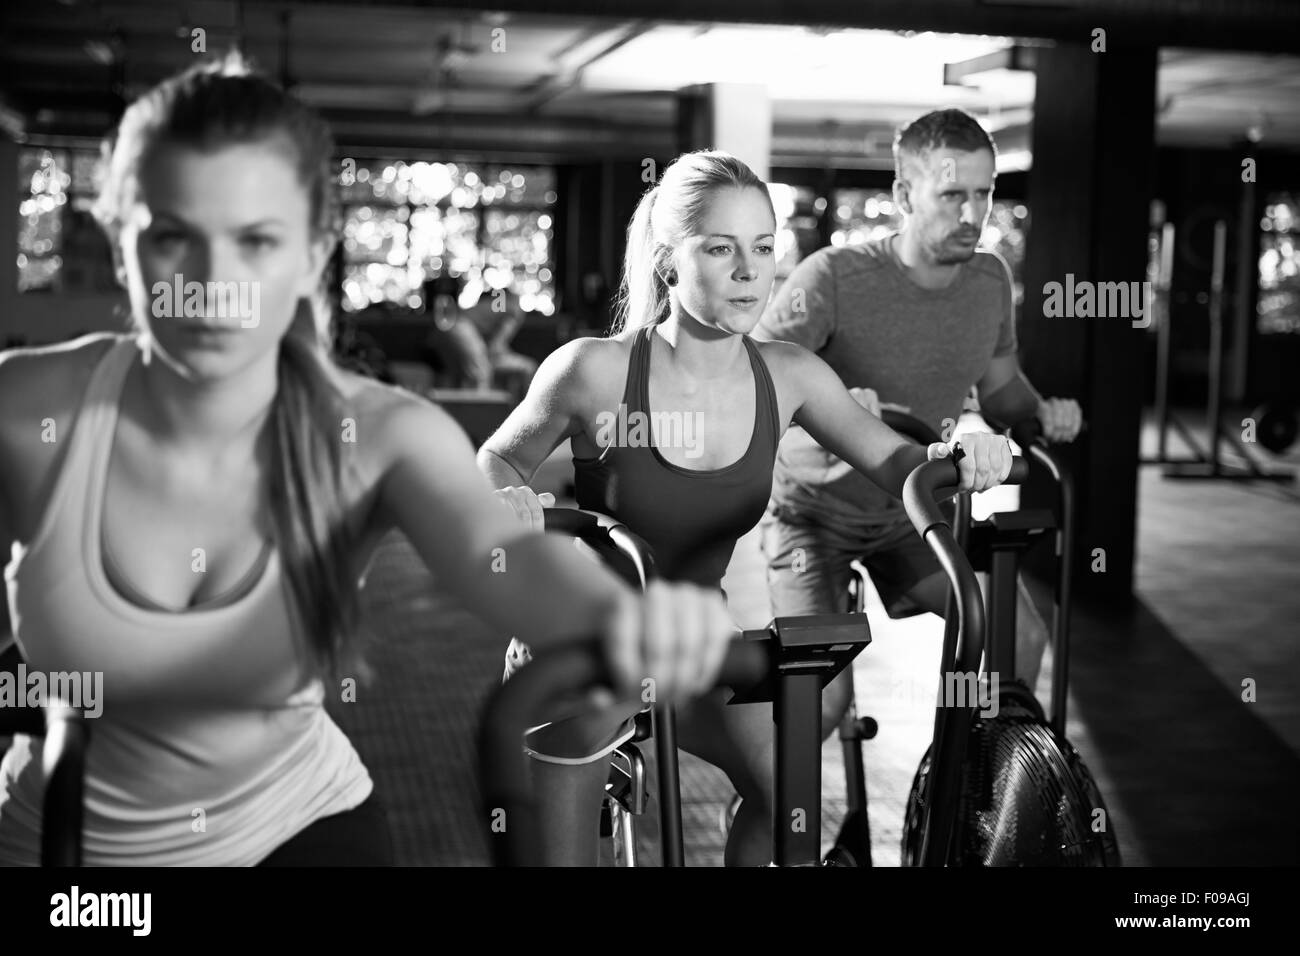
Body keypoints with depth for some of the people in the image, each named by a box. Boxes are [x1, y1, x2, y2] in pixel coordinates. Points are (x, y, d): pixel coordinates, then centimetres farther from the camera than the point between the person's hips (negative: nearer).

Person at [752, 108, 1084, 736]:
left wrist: (1044, 412, -13)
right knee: (824, 695, -19)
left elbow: (1000, 385, 10)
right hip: (815, 511, -5)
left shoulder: (991, 279, -7)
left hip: (915, 508, 6)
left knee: (1022, 637, -4)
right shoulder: (833, 277, -27)